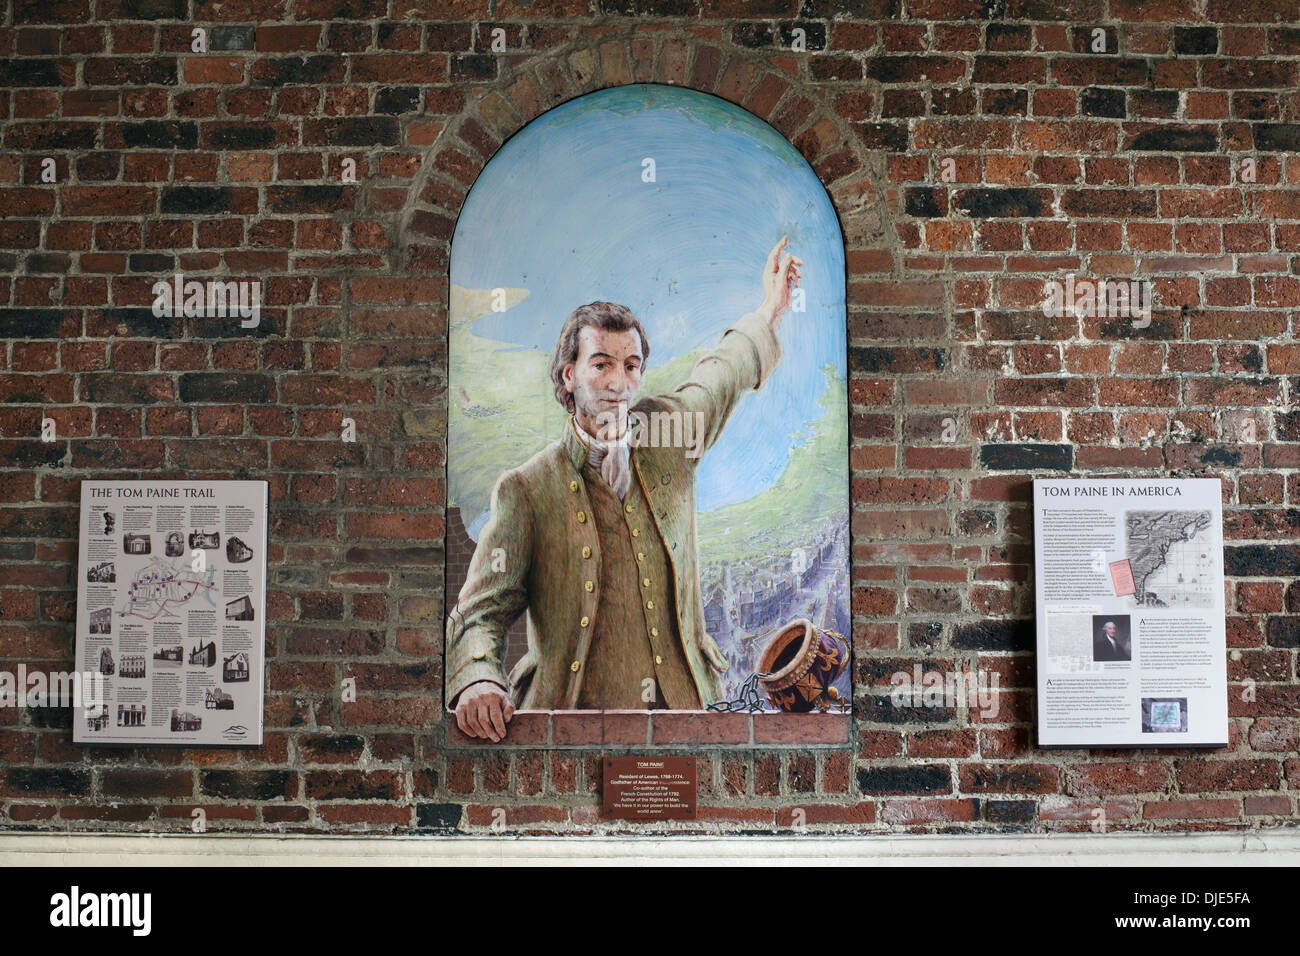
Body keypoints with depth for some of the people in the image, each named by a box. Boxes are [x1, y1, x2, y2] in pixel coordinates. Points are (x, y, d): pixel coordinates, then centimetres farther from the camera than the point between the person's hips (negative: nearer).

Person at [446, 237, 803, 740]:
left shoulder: (669, 433, 5)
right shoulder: (527, 490, -6)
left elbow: (722, 376, 27)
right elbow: (479, 612, -8)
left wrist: (769, 314, 40)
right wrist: (476, 680, -28)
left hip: (681, 701, 2)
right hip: (572, 713, -2)